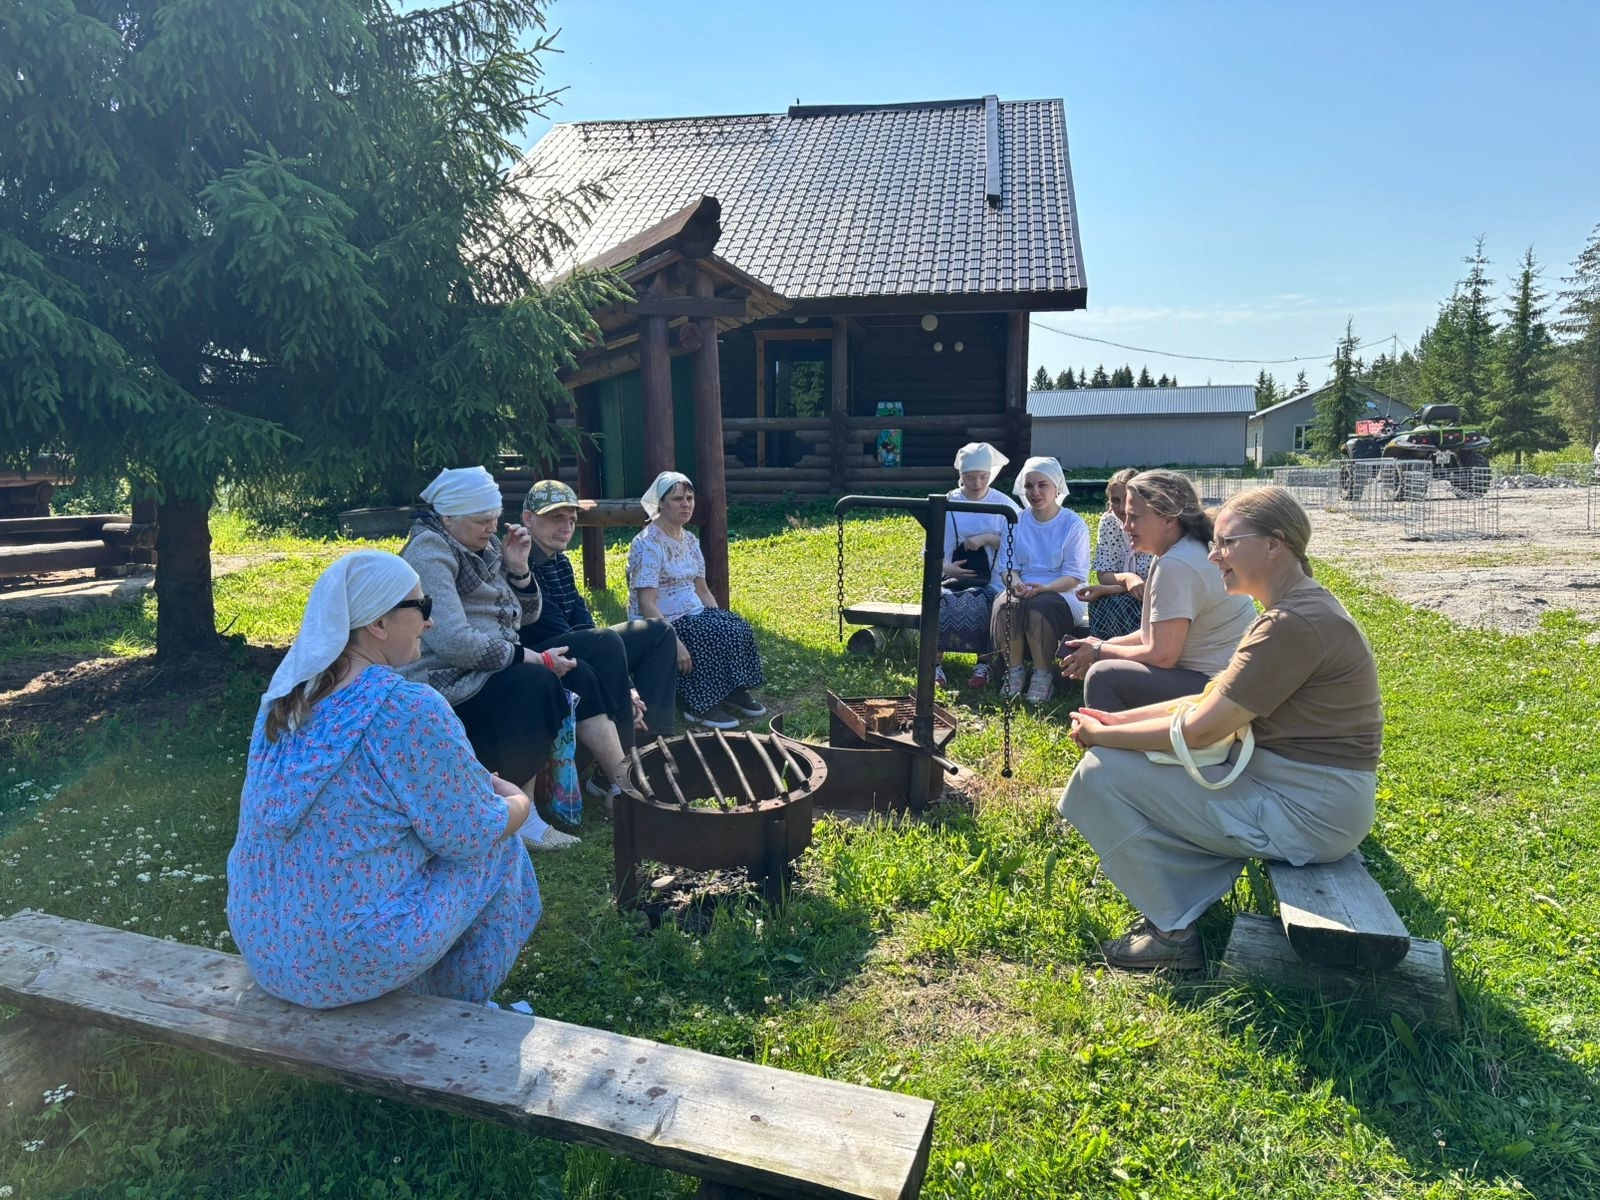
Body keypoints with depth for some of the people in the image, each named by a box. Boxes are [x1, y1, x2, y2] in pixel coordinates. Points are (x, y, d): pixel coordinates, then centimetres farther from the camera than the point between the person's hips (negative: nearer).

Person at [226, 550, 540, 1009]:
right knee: (498, 848, 11)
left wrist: (482, 782, 16)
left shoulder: (289, 689, 1)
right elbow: (472, 837, -14)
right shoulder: (411, 709, -23)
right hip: (351, 960, -7)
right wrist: (521, 803, 7)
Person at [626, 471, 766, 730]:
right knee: (716, 636, -26)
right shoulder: (648, 544, -15)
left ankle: (733, 691, -2)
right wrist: (675, 642, -29)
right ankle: (700, 706, -12)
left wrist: (720, 619, 0)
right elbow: (646, 604, -22)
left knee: (738, 627, -16)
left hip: (693, 615, 7)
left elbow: (702, 590, 15)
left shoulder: (690, 540, 10)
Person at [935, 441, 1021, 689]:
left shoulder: (1004, 505, 7)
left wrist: (986, 538, -15)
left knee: (977, 602, -35)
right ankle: (935, 665, -24)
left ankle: (983, 665, -23)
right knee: (940, 601, -32)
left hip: (990, 581, -1)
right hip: (954, 576, 1)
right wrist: (945, 567, -11)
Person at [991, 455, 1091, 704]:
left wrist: (1044, 587, -25)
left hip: (1062, 593, -3)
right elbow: (1008, 566, 8)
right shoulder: (1016, 522, 11)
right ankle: (1015, 670, -16)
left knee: (1038, 607, -36)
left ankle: (1043, 675, -20)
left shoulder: (1073, 524, -1)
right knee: (1004, 605, -31)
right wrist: (1015, 584, -16)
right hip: (1022, 590, 3)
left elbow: (1075, 575, -7)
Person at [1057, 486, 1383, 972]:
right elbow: (1213, 701, 11)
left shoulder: (1295, 623, -24)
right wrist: (1120, 720, 3)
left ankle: (1173, 931, 2)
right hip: (1311, 796, 11)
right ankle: (1182, 907, 17)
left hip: (1304, 814, -10)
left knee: (1105, 771, -11)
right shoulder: (1296, 607, 9)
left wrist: (1103, 735, -10)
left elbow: (1200, 729, -23)